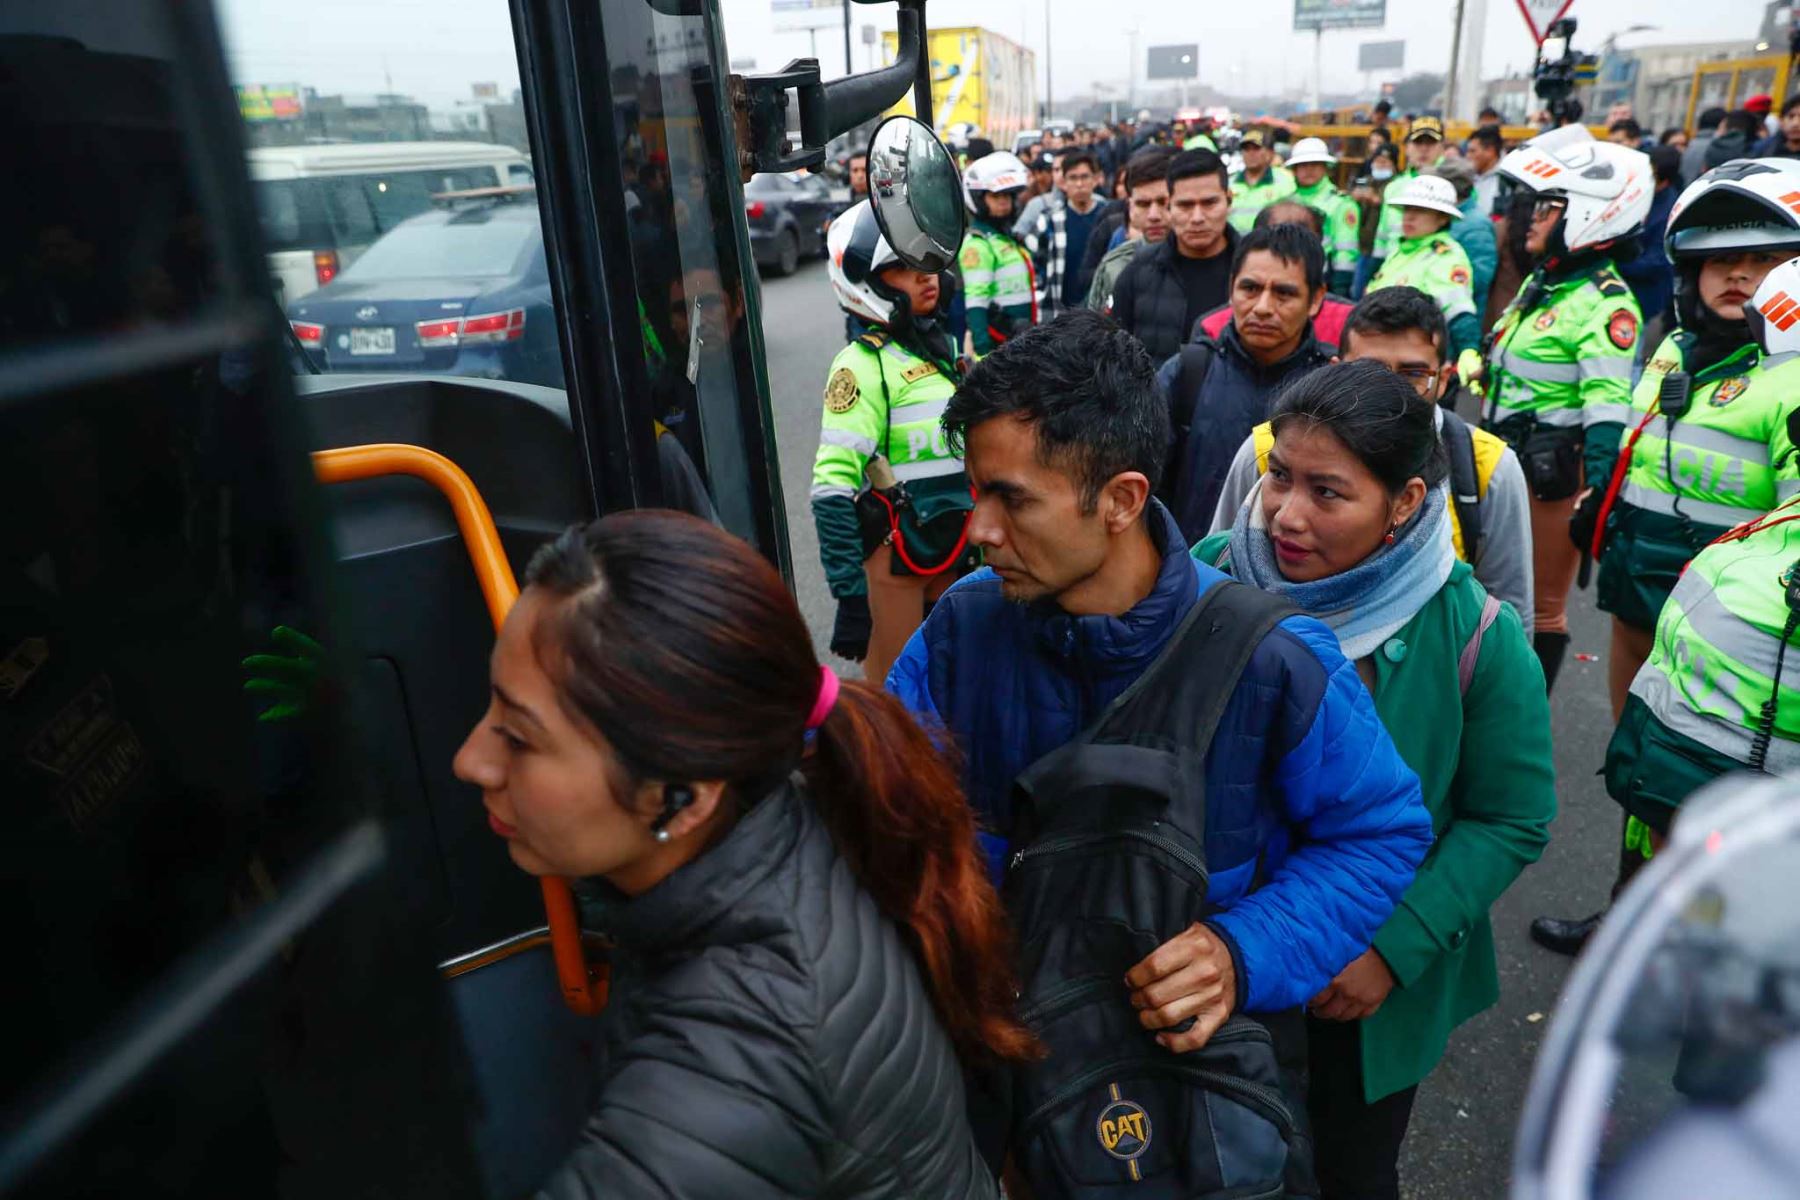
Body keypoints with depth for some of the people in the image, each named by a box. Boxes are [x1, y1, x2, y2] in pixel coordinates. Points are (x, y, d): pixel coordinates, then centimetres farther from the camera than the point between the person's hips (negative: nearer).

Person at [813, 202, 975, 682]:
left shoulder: (942, 348, 9)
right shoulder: (864, 364, -15)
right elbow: (833, 489, -23)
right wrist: (850, 593, -25)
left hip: (953, 553, 7)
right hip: (894, 558, -7)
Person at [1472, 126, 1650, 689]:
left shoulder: (1605, 303, -17)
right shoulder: (1539, 282, 10)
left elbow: (1608, 406, -25)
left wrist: (1599, 490, -33)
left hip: (1553, 469, -9)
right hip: (1503, 458, 9)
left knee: (1543, 605, 4)